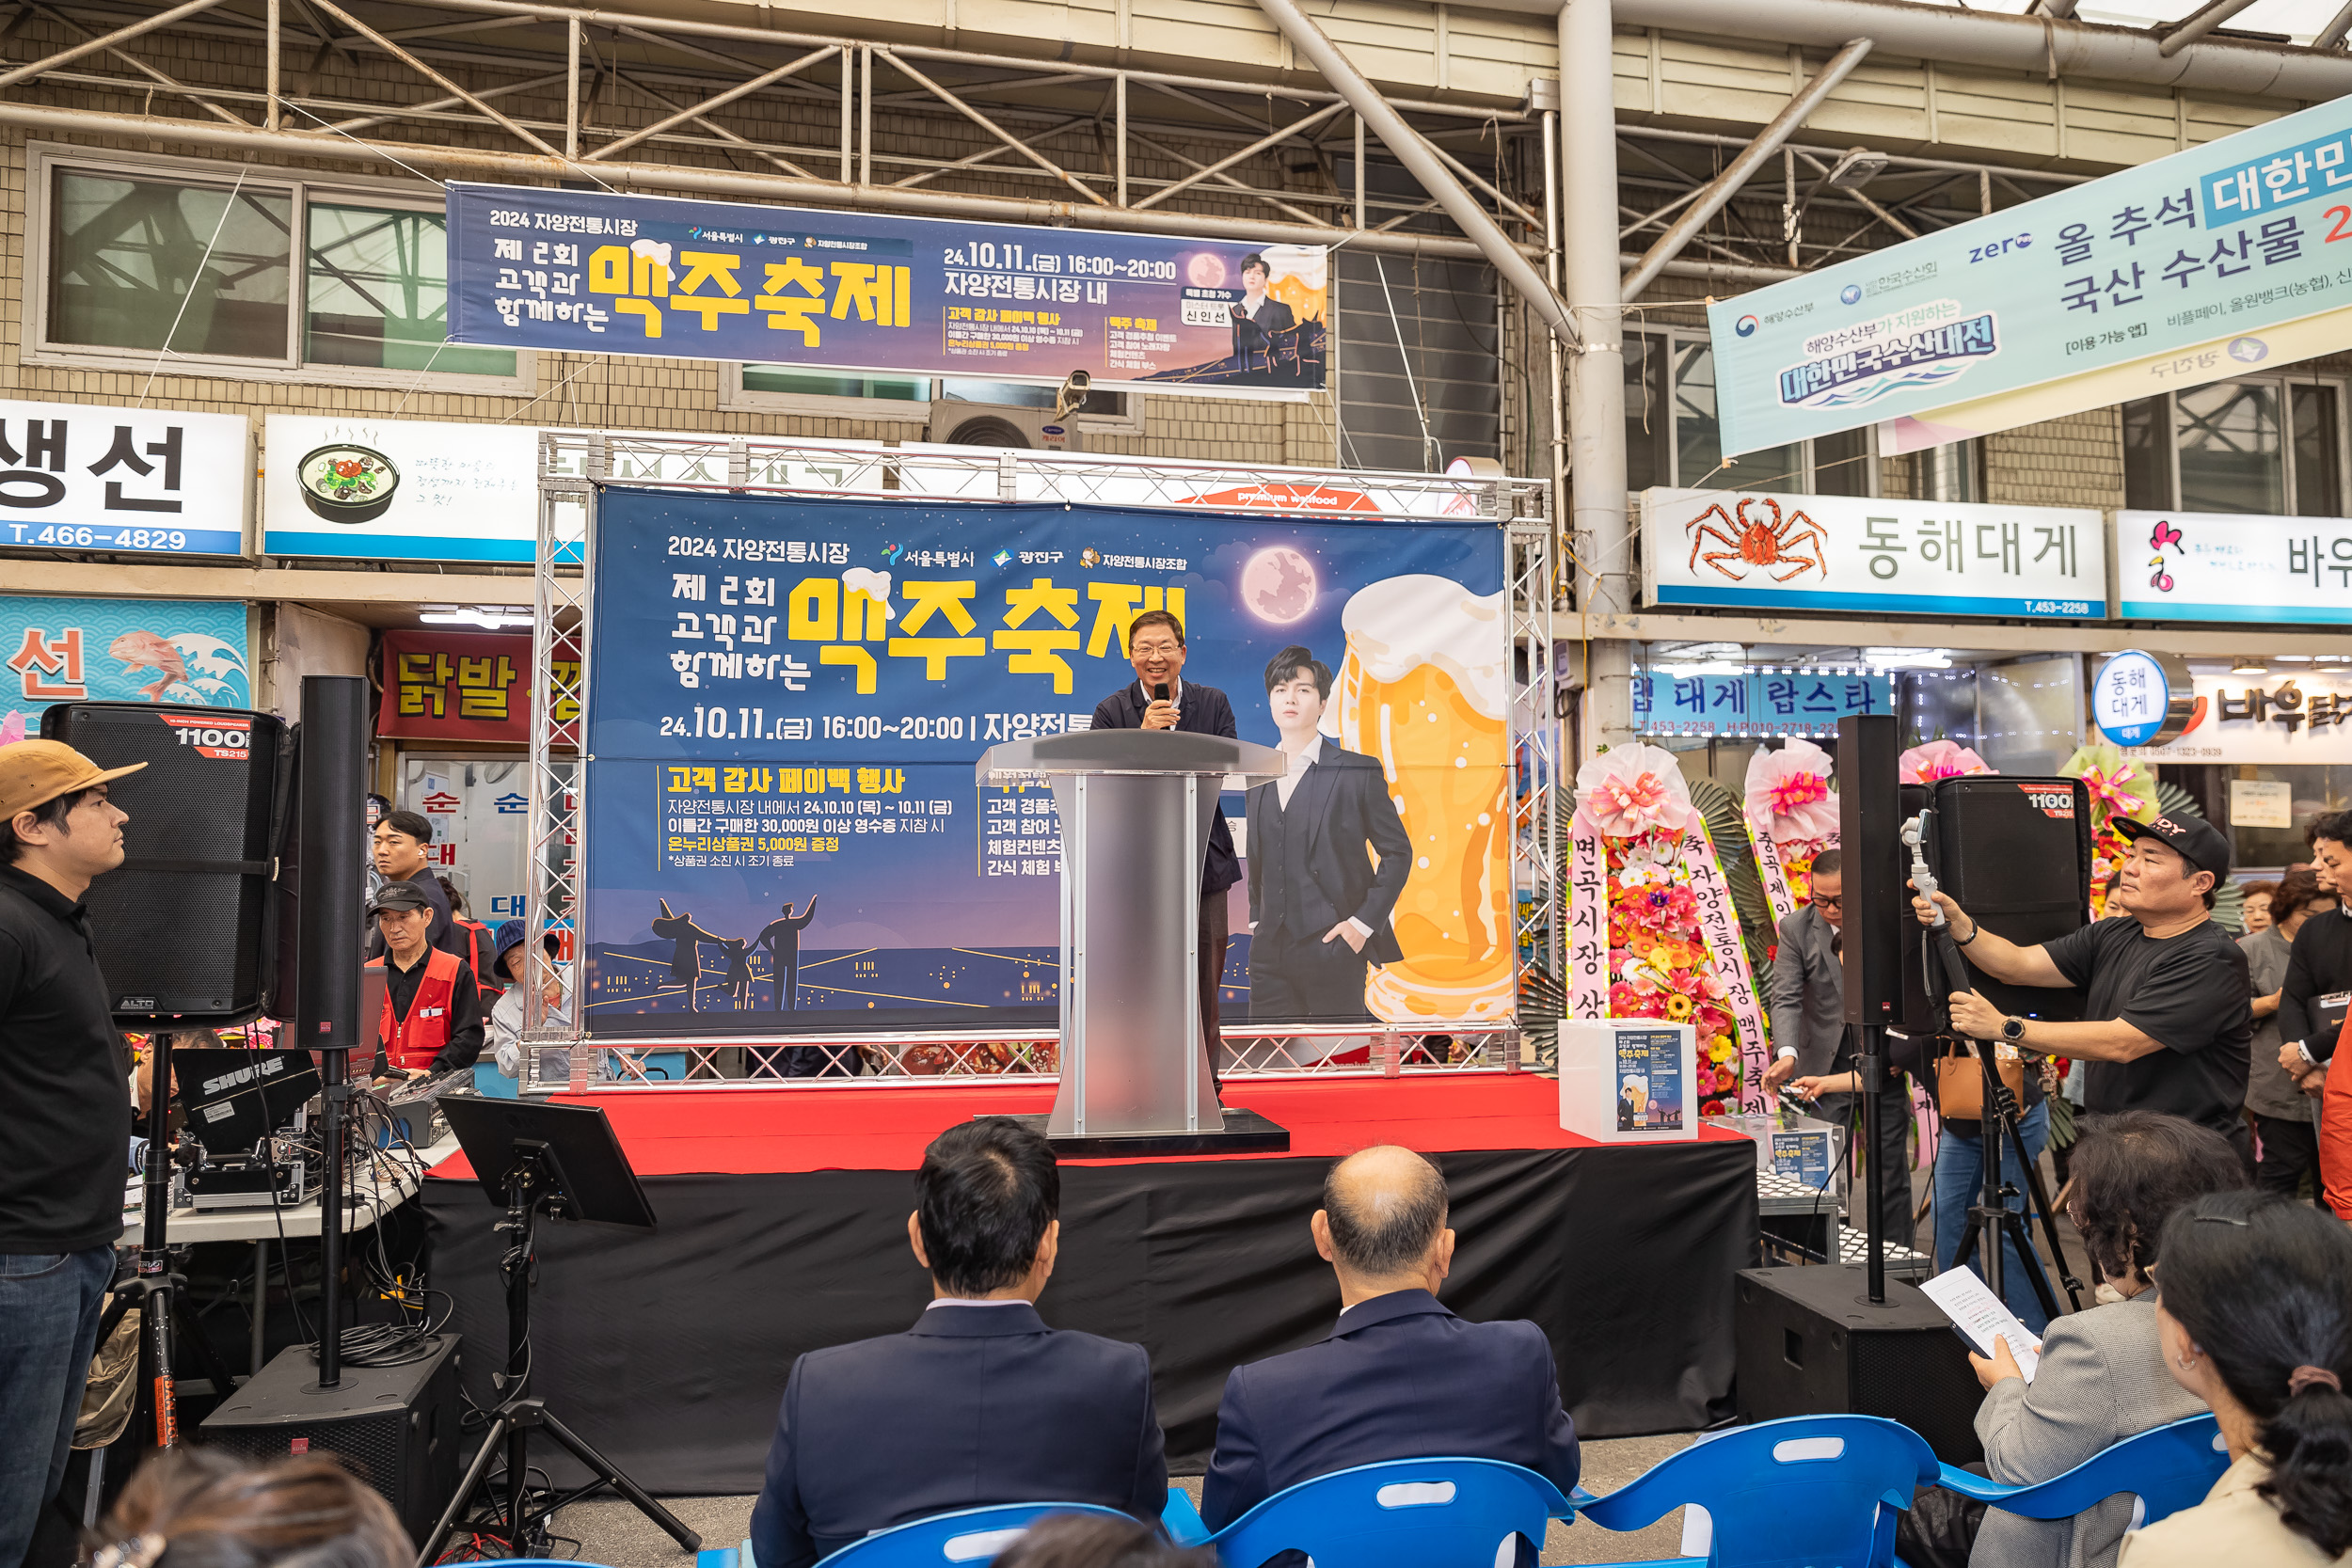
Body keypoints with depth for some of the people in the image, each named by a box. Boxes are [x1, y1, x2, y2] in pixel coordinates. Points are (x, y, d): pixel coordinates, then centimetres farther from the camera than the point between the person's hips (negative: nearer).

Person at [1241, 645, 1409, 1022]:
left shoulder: (1357, 771, -2)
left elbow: (1398, 852, -1)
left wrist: (1363, 922, -7)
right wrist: (1256, 920, 12)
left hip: (1333, 948, -4)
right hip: (1269, 952, 5)